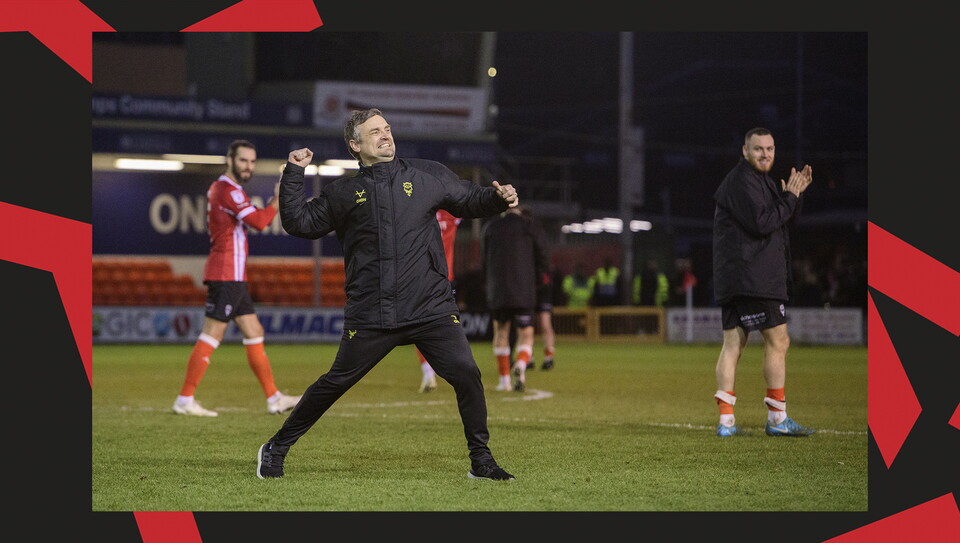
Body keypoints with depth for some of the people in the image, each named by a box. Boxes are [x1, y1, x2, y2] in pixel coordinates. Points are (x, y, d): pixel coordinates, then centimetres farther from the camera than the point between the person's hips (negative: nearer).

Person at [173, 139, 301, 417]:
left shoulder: (218, 188, 18)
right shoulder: (228, 190, -14)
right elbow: (260, 221, -23)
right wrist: (279, 197, -12)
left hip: (233, 278, 11)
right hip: (226, 276, -11)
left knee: (254, 333, 10)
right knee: (211, 335, -8)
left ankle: (274, 399, 13)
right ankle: (185, 400, -5)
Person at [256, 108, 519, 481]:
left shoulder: (428, 176, 11)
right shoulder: (343, 193, 11)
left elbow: (470, 201, 19)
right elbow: (299, 223, 11)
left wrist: (499, 198, -1)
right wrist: (294, 174, 4)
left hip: (431, 309, 1)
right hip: (370, 316, -1)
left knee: (466, 374, -11)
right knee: (336, 383, 2)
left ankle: (481, 460, 3)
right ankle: (277, 448, 18)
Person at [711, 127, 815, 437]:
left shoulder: (758, 180, 21)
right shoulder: (742, 181, -12)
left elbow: (781, 222, 23)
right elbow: (761, 223, -21)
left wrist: (793, 194, 9)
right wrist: (790, 197, -12)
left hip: (734, 280, 10)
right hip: (752, 280, -10)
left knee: (732, 344, 5)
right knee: (777, 341, -5)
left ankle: (726, 421, 4)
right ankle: (777, 420, -2)